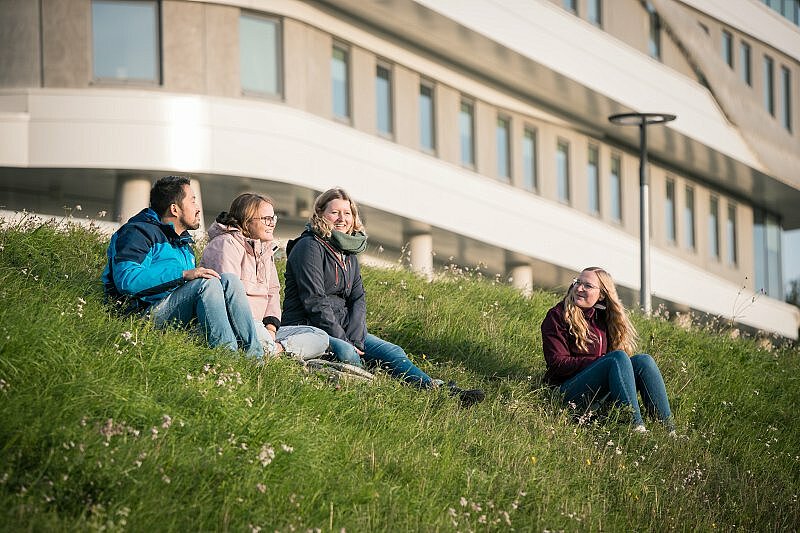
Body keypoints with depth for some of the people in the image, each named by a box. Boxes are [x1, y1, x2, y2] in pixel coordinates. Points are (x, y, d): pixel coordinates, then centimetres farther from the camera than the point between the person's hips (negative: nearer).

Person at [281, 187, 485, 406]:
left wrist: (355, 339, -10)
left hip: (343, 327, 5)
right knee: (344, 352, -35)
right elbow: (314, 300, -16)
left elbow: (358, 299, 7)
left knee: (391, 352, -13)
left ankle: (438, 390, -25)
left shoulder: (349, 252, 16)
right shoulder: (310, 247, -9)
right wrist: (342, 340, -19)